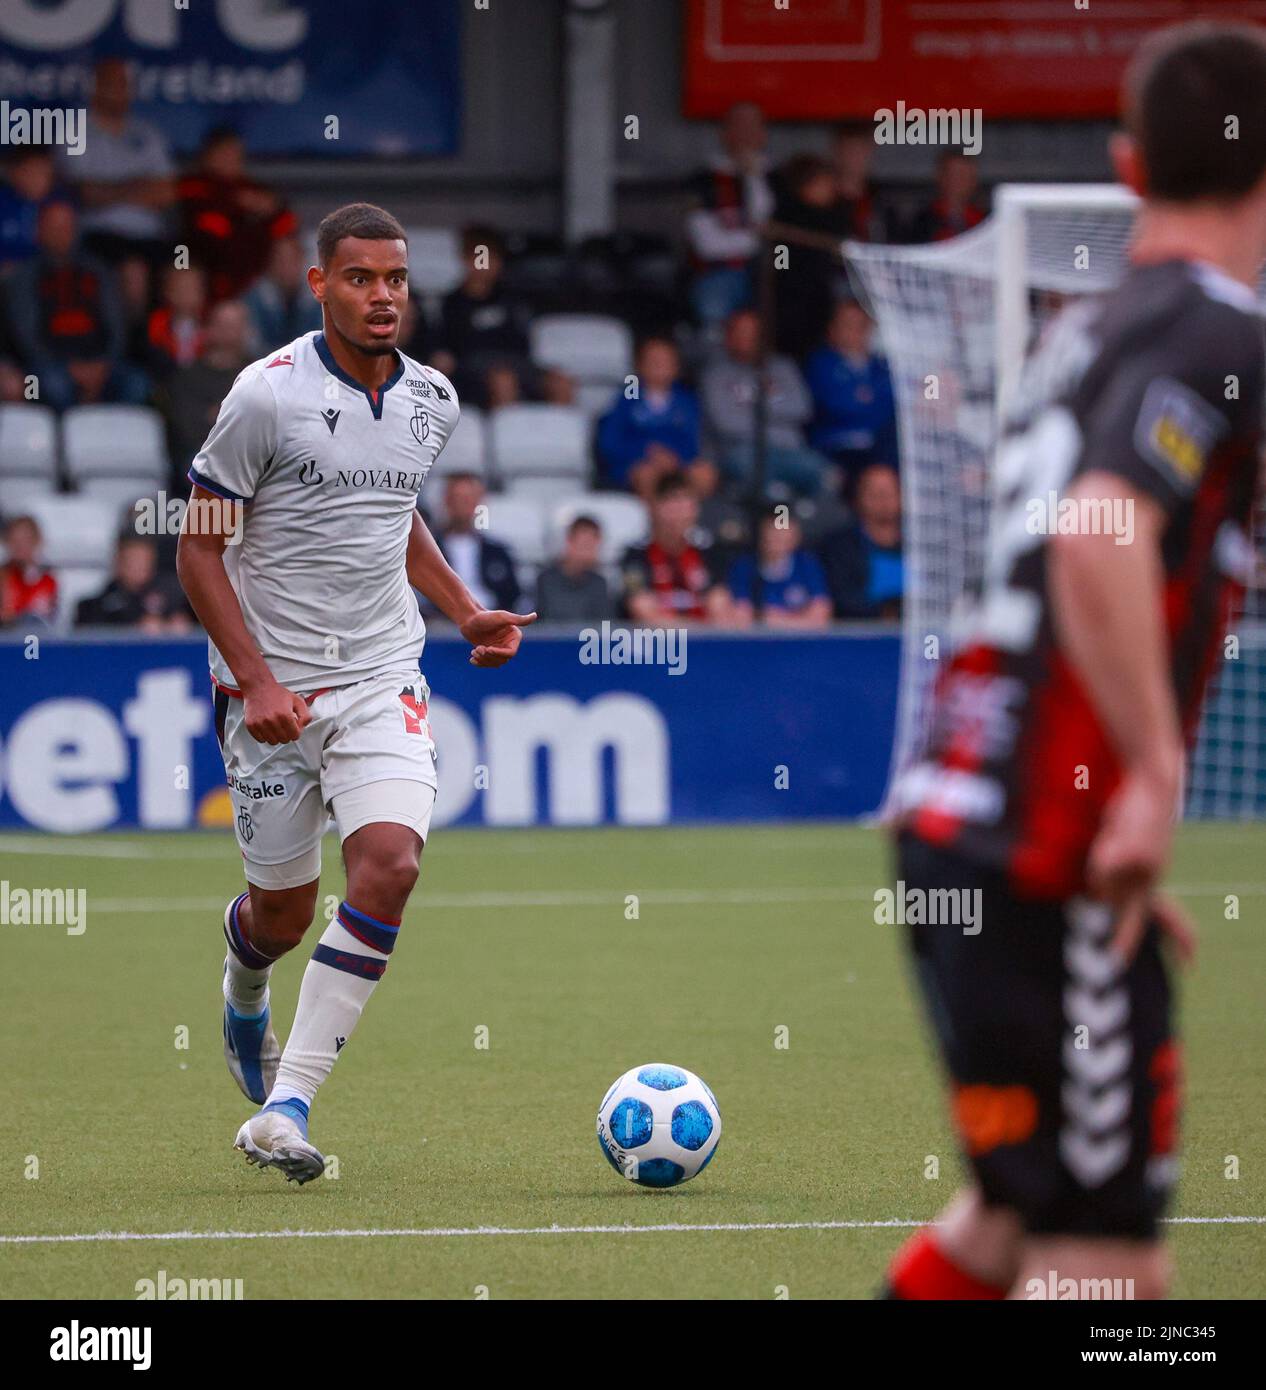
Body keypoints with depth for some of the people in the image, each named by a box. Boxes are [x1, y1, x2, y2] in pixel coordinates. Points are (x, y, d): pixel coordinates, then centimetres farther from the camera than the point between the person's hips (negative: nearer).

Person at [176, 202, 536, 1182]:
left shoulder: (432, 401, 5)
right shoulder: (268, 394, -12)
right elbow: (199, 548, -8)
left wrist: (465, 611, 12)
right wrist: (255, 679, -17)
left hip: (382, 680, 3)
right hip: (271, 687, -3)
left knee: (389, 863, -21)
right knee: (284, 908, 7)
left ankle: (285, 1108, -18)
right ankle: (244, 997, 48)